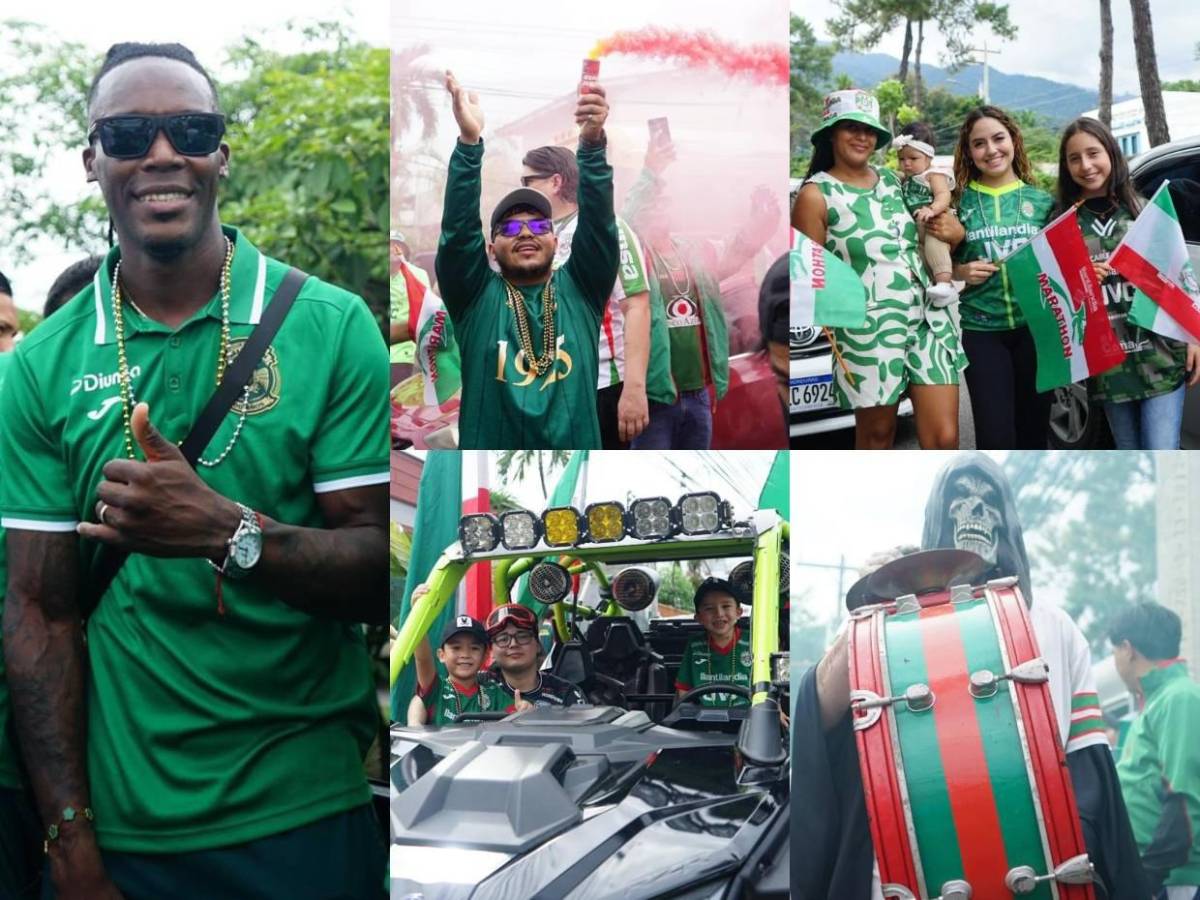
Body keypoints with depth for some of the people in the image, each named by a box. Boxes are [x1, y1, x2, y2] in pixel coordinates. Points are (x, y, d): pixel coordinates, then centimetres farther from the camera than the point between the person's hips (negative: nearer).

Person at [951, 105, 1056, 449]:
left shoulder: (1042, 200, 6)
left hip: (1037, 327, 2)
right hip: (982, 331, -2)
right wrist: (961, 272, -11)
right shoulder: (959, 201, 1)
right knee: (995, 439, -9)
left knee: (1033, 433, 9)